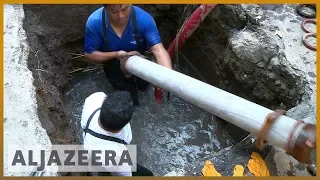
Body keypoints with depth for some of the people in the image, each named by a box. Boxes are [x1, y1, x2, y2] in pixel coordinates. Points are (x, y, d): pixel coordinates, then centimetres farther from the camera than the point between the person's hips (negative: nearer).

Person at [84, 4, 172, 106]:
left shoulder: (144, 19, -35)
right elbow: (88, 56, -23)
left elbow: (158, 50, -43)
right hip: (113, 65, 0)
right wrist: (115, 54, -38)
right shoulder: (94, 23, -33)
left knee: (143, 86, 22)